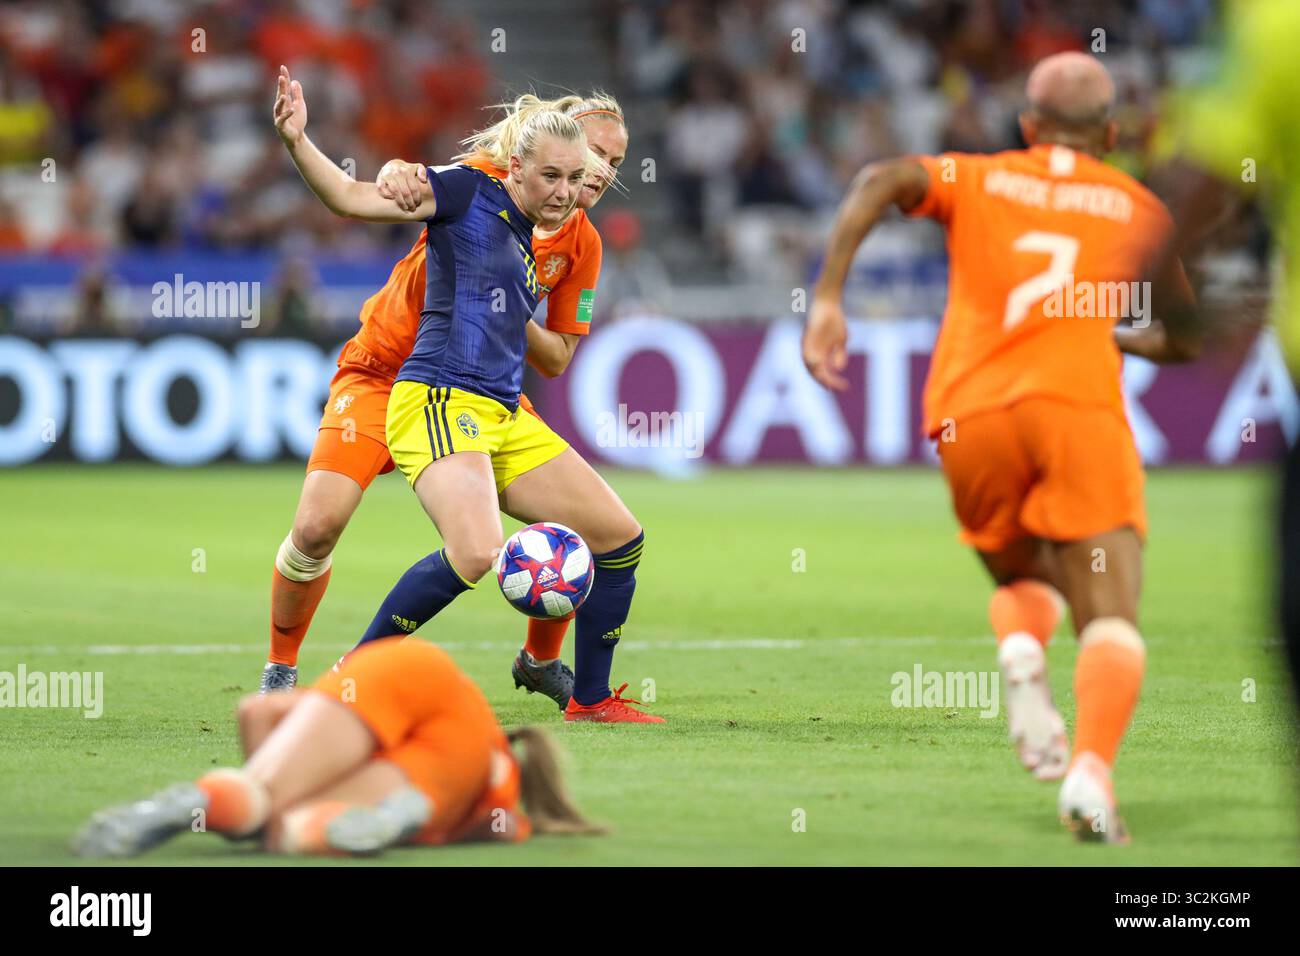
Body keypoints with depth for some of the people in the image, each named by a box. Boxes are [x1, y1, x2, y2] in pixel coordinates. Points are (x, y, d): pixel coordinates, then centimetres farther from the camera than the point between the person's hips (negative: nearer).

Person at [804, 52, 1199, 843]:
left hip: (972, 419, 2)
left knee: (1022, 580, 26)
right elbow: (1185, 340, 28)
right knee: (1111, 618, -9)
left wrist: (828, 299, -7)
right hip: (1078, 404, -2)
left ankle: (1021, 651, -9)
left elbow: (883, 182, -1)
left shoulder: (975, 180, 21)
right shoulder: (1138, 208, 21)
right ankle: (1092, 770, -36)